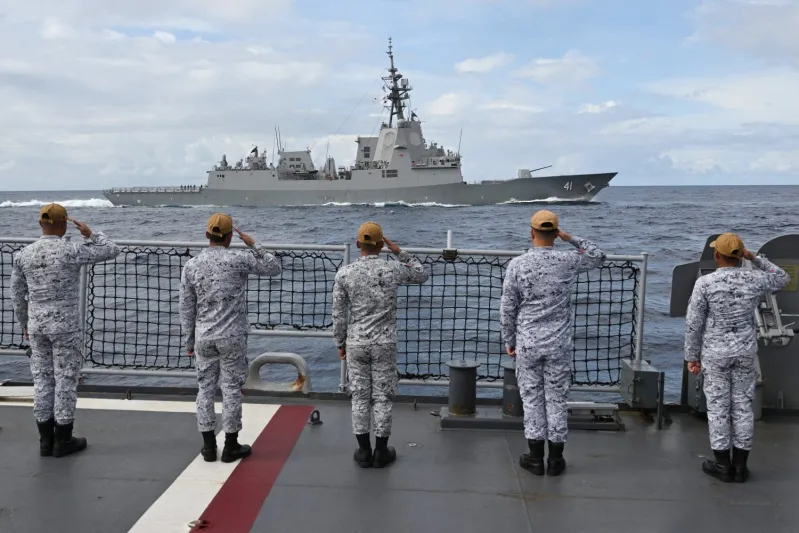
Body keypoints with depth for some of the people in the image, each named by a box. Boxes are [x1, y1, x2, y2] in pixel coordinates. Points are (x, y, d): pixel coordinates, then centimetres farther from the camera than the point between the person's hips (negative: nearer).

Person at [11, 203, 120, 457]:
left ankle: (46, 440, 18)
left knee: (43, 380, 12)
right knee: (66, 380, 4)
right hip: (65, 325, -5)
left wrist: (24, 323, 22)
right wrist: (90, 233, 9)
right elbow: (112, 251, -5)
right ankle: (63, 440, 11)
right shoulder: (71, 250, -15)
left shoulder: (24, 254, 1)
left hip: (38, 325, 5)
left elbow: (17, 295, 8)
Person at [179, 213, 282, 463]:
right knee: (231, 388, 4)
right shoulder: (238, 260, -10)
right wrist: (253, 244, 7)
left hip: (204, 337, 3)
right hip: (232, 336, -3)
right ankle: (231, 446, 12)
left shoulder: (191, 265, 0)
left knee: (206, 388, 11)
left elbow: (186, 308, 4)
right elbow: (275, 268, 2)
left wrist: (189, 340, 13)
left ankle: (209, 446, 17)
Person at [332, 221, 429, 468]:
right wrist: (400, 253, 11)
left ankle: (364, 451, 17)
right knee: (382, 396, 9)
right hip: (384, 343, 0)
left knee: (360, 396, 10)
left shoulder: (345, 273, -8)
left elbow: (339, 314, -4)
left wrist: (340, 343, 9)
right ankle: (381, 451, 17)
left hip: (356, 343, 0)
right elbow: (422, 275, 13)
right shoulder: (393, 269, -7)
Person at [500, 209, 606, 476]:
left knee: (532, 398, 9)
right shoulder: (567, 262, -6)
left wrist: (509, 341, 7)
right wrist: (571, 238, 8)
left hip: (527, 344, 0)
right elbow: (599, 256, 15)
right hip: (559, 344, 1)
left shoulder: (517, 265, -8)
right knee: (557, 399, 8)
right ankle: (555, 459, 16)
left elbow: (507, 309, -4)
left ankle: (536, 457, 15)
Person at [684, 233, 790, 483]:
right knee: (743, 405, 11)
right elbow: (782, 279, 15)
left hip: (715, 352, -3)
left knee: (718, 407, 7)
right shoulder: (754, 280, -8)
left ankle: (723, 466, 14)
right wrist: (754, 258, 10)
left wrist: (692, 356, 0)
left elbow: (693, 324, -12)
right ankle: (740, 466, 17)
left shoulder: (704, 283, -15)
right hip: (745, 351, 3)